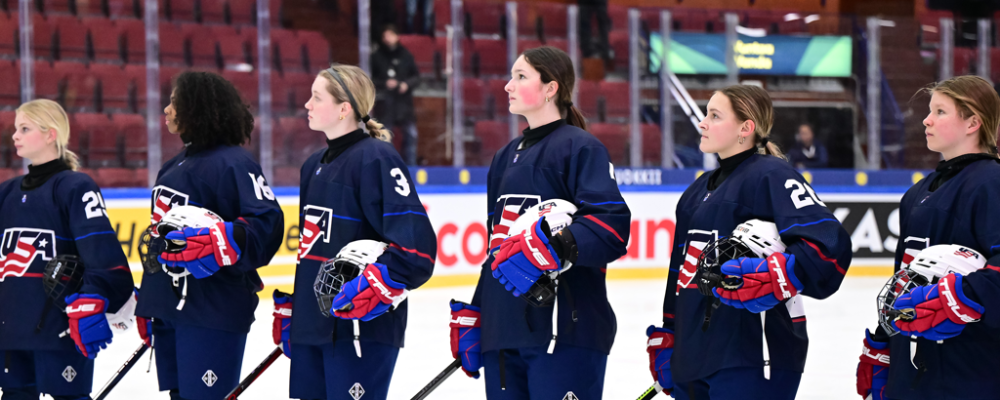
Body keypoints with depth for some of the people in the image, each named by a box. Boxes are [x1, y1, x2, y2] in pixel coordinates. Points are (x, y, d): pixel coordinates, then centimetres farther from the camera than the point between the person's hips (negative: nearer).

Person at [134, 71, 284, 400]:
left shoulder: (233, 163, -12)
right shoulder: (176, 165, 18)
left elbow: (266, 224, -22)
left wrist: (219, 243, -37)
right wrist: (148, 305, 27)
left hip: (213, 312, -10)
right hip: (169, 307, 10)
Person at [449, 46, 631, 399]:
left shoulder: (580, 148, -3)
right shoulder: (506, 158, 23)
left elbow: (611, 227, -17)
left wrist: (550, 245, -30)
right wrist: (472, 317, 23)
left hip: (565, 330, -8)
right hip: (503, 332, 8)